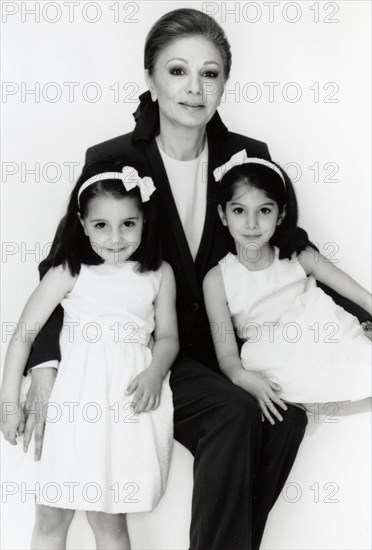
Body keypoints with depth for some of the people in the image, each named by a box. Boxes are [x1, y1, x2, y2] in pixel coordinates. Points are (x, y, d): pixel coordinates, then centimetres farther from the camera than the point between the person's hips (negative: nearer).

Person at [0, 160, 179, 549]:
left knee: (109, 519, 6)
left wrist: (155, 373, -14)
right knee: (51, 516, 5)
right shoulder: (70, 272, 0)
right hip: (79, 400, 0)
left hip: (132, 401, 0)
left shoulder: (159, 273, 5)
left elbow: (168, 337, 8)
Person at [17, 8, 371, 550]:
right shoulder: (111, 160, -9)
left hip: (223, 346, 3)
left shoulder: (248, 156, -1)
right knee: (236, 412, -28)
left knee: (287, 412, -23)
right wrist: (46, 365, -22)